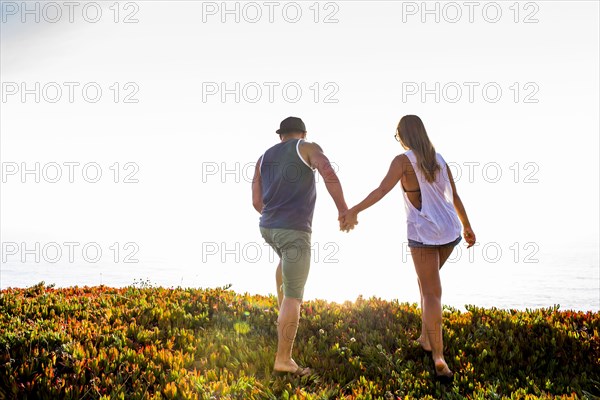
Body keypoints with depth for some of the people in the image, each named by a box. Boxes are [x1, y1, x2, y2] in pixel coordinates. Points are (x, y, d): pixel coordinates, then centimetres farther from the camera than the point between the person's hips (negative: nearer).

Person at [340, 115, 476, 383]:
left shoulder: (403, 160, -9)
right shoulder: (438, 159, 10)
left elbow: (382, 190, -24)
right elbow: (455, 196, 15)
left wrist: (353, 211, -30)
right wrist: (467, 227, 25)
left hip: (424, 233, -6)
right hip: (449, 232, 6)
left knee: (432, 294, -3)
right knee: (426, 279, 28)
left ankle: (439, 359, -12)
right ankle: (425, 337, 31)